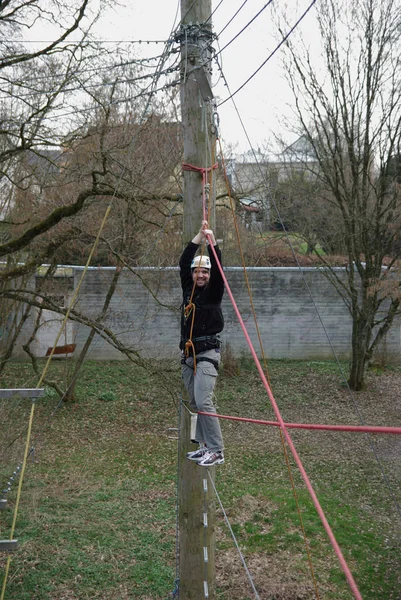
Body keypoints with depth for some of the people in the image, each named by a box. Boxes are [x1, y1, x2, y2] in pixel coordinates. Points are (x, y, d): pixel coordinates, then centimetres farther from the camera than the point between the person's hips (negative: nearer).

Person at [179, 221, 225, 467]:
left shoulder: (213, 290, -2)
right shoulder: (189, 288, 12)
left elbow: (218, 268, -16)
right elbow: (184, 262, 9)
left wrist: (213, 242, -21)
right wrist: (200, 235, 6)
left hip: (207, 353, -7)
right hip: (188, 354, 7)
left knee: (203, 402, -15)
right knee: (195, 403, 9)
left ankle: (217, 451, -10)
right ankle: (205, 446, 18)